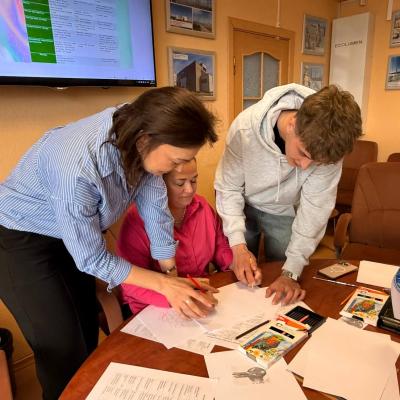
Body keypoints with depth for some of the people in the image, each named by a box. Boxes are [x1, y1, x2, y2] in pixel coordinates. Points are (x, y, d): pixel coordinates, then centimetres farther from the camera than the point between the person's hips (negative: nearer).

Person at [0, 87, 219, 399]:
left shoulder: (139, 127, -20)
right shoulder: (78, 168, -39)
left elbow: (154, 204, -9)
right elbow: (91, 258, -26)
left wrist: (173, 274, -3)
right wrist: (164, 284, -22)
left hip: (72, 234, 6)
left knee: (89, 331, 17)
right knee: (66, 350, 0)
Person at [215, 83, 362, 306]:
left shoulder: (328, 144, -28)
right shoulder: (246, 127, -32)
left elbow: (314, 207, -22)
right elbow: (228, 188, -21)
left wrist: (292, 272, -27)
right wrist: (238, 244, -30)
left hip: (285, 212, 1)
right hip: (243, 206, 0)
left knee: (283, 299, 11)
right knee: (237, 280, 13)